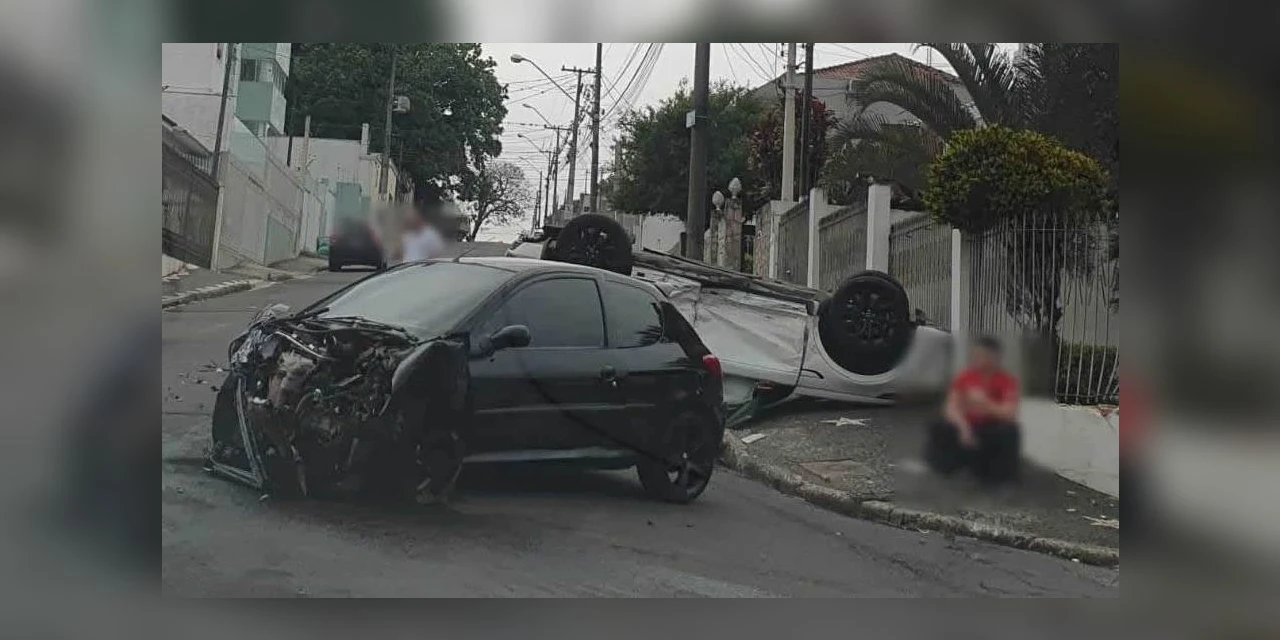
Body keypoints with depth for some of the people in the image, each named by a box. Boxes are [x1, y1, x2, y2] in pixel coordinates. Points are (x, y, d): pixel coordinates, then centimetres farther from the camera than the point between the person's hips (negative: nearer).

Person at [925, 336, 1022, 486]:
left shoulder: (1007, 380, -13)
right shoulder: (964, 377, -6)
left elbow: (1010, 414, -23)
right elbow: (950, 408, -14)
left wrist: (985, 403, -39)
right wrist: (963, 426, -33)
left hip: (993, 433, -2)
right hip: (969, 430, 2)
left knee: (1008, 431, -34)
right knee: (938, 427, -24)